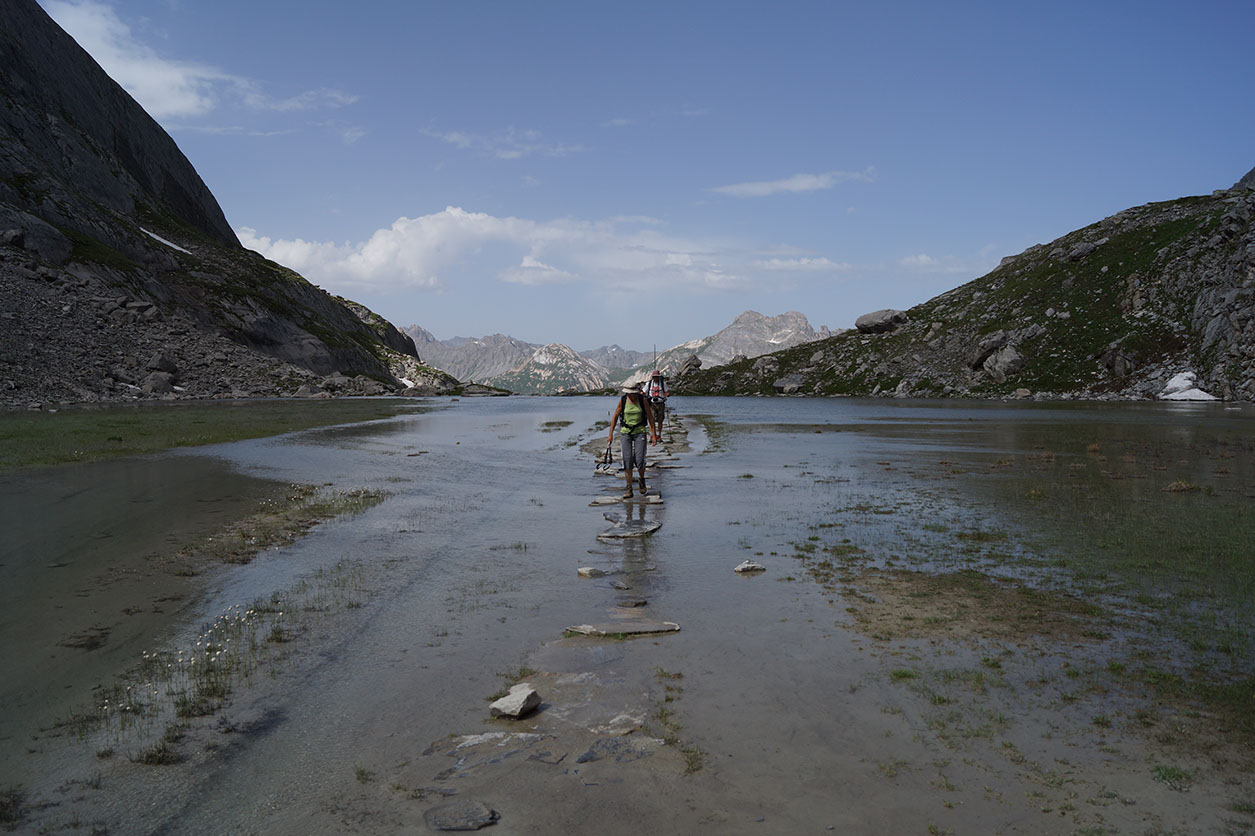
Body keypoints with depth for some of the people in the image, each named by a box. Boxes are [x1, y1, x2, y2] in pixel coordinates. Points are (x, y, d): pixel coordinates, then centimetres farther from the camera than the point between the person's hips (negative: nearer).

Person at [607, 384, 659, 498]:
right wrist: (611, 434, 0)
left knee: (639, 460, -11)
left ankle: (642, 479, 20)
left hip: (640, 432, -1)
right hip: (625, 432, 1)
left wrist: (654, 434, -2)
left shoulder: (642, 399, -6)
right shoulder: (622, 400, -4)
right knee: (627, 460, -6)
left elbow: (650, 416, 0)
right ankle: (629, 489, 0)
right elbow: (615, 417, 4)